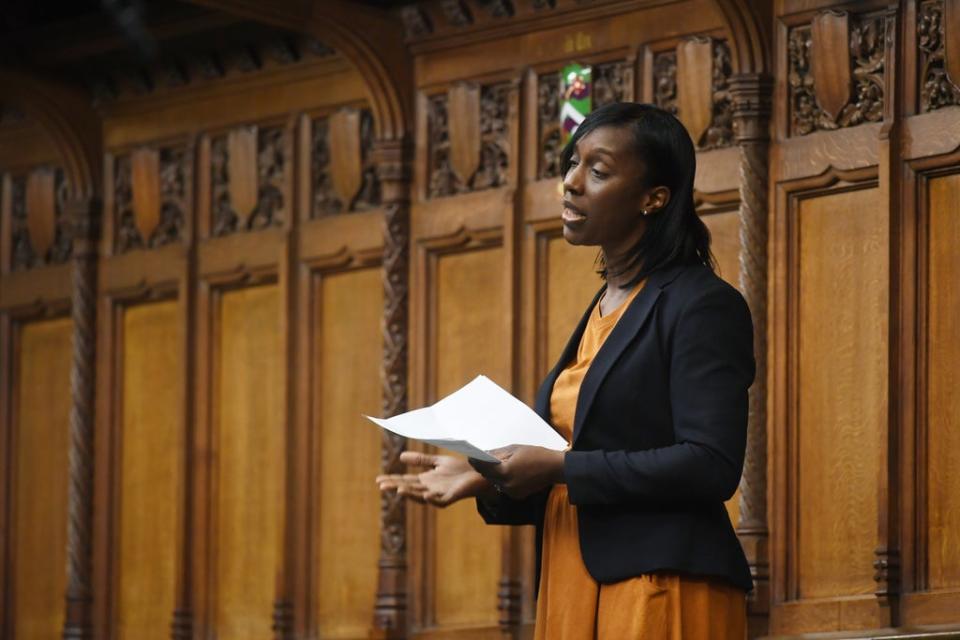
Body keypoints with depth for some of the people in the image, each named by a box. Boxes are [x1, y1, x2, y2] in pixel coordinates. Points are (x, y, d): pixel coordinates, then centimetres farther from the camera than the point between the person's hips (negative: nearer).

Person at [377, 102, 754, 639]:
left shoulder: (701, 306, -8)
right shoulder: (603, 309, 18)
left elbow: (711, 466, -18)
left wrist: (561, 468, -17)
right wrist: (487, 480, 3)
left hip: (663, 593, -8)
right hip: (578, 591, 8)